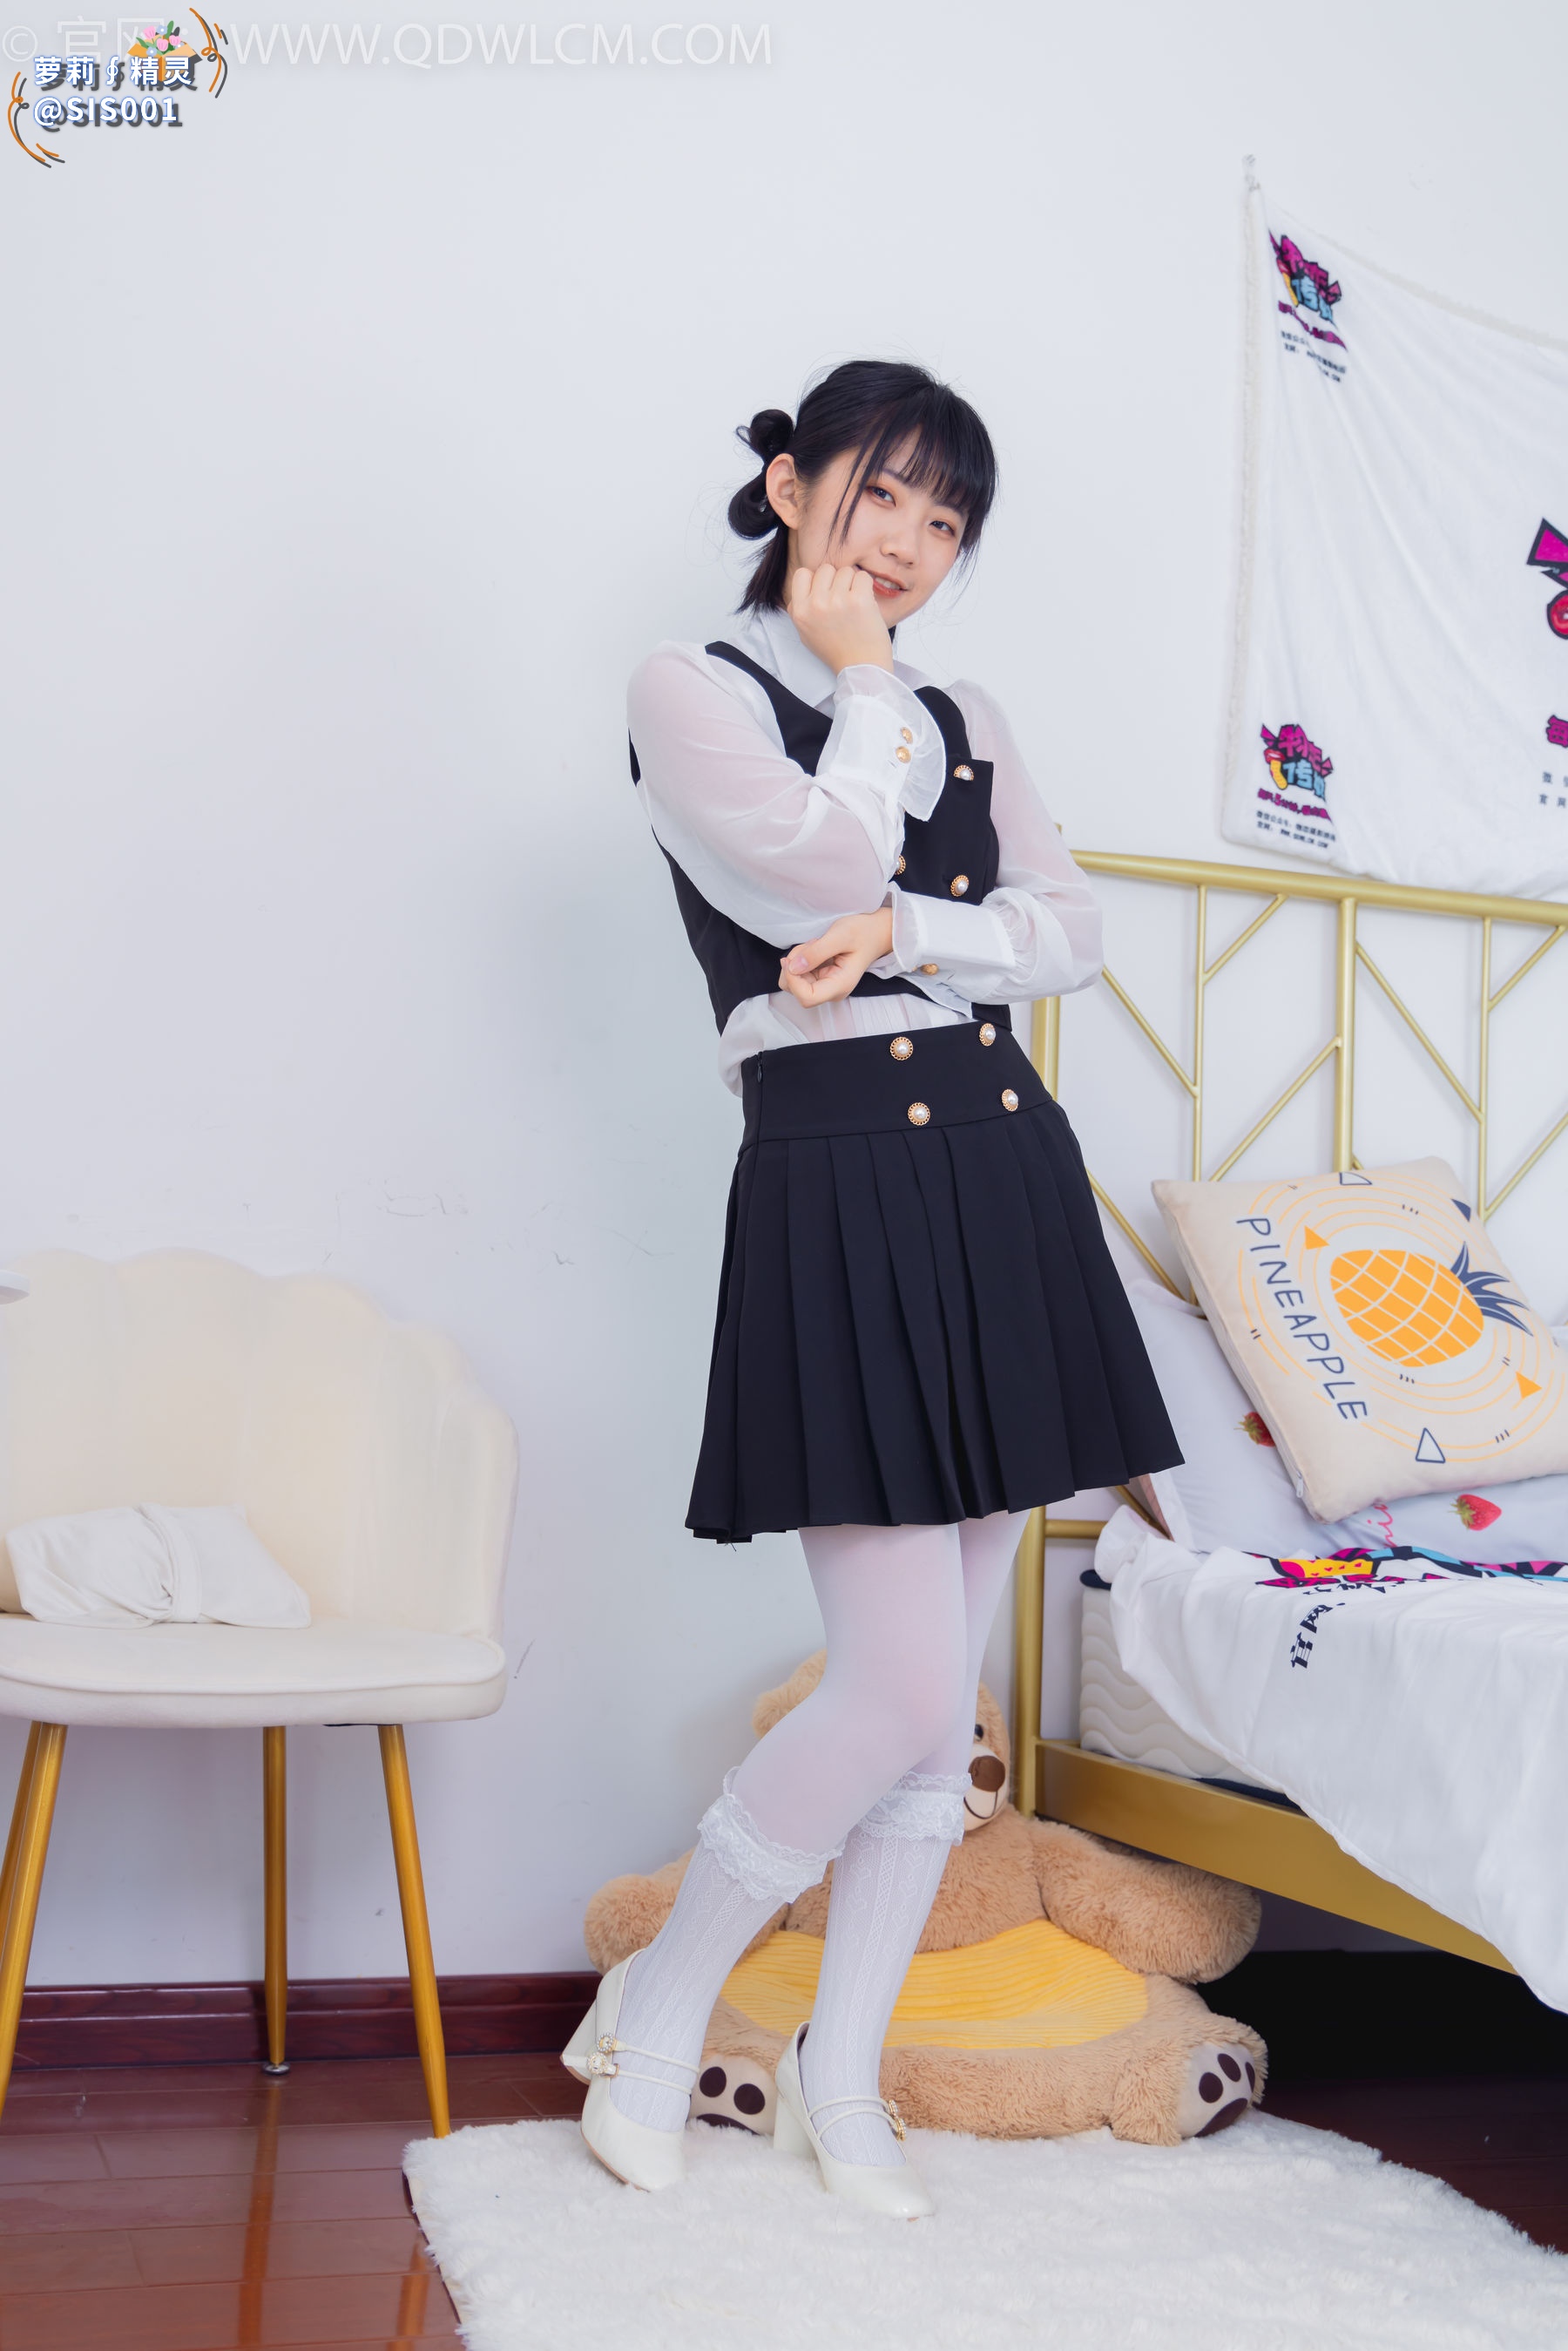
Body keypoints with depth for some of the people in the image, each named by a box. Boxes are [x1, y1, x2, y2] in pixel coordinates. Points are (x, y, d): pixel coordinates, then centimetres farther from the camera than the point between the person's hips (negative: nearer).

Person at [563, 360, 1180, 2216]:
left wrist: (905, 932, -11)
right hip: (841, 1181, -6)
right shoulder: (693, 692, 1)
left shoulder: (966, 723, 18)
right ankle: (658, 2006, 14)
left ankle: (841, 2074, 24)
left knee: (946, 1689, 8)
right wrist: (861, 681, -1)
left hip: (1007, 1171, 7)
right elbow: (826, 867, -15)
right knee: (903, 1689, -10)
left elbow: (1070, 932, 5)